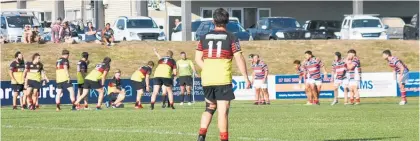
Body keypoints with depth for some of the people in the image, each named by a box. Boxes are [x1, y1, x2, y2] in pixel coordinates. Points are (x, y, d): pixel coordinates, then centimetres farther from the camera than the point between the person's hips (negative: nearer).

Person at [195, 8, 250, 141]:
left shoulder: (204, 38, 7)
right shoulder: (231, 38, -4)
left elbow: (198, 59, 8)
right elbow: (239, 59, -7)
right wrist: (246, 79, -1)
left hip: (207, 80, 4)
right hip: (223, 80, -4)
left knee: (209, 108, 18)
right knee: (223, 111, -2)